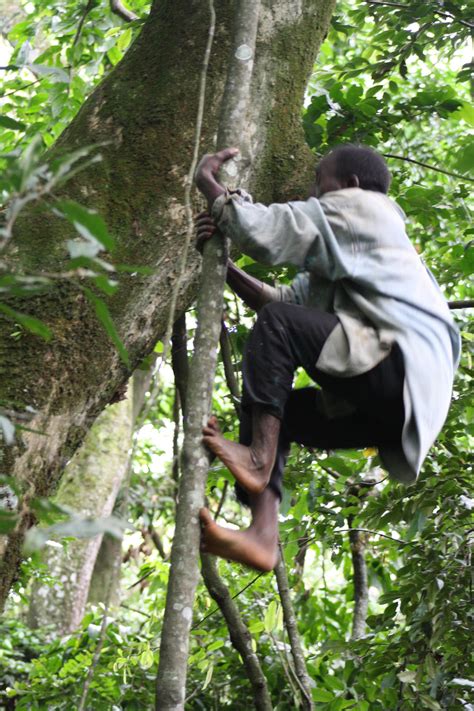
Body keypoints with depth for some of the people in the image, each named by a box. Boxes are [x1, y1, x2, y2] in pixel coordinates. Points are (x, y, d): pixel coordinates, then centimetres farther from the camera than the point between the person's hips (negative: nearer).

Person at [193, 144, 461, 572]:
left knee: (278, 323, -16)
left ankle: (258, 459, -25)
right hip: (393, 407, 10)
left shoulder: (358, 207, 6)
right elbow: (285, 298, 24)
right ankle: (263, 534, -10)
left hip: (403, 366, -10)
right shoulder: (340, 261, 34)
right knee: (274, 408, 10)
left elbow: (264, 231, -5)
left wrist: (209, 185, 9)